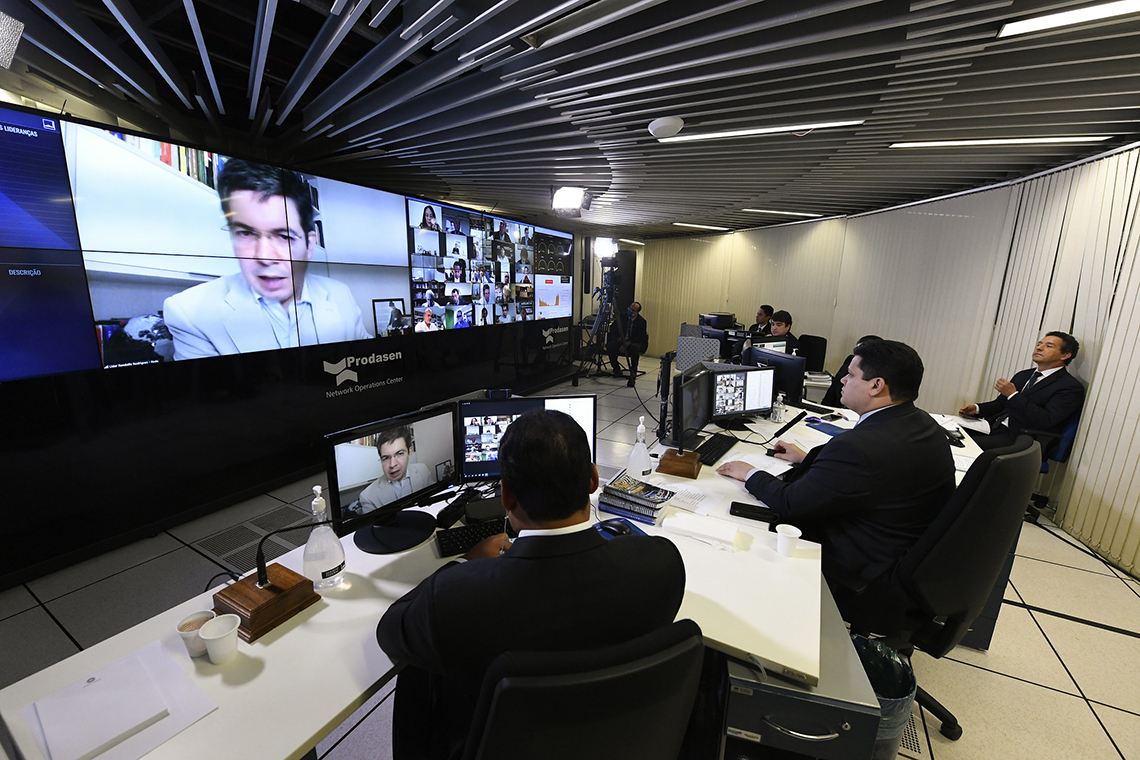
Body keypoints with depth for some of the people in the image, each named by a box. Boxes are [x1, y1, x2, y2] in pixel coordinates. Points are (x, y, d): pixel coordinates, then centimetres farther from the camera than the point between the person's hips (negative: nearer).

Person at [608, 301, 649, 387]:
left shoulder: (641, 321, -7)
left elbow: (640, 338, -15)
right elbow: (612, 330, 7)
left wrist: (627, 343, -26)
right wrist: (618, 338, -13)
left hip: (635, 343, -3)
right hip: (621, 341, 3)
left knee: (635, 347, -38)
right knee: (611, 345, -28)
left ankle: (633, 375, -30)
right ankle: (616, 370, -8)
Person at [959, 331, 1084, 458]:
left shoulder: (1071, 387, -3)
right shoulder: (1023, 375, 20)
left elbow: (1045, 421, -17)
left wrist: (1013, 395, -18)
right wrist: (976, 408, 2)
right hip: (994, 427, 7)